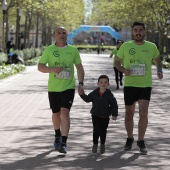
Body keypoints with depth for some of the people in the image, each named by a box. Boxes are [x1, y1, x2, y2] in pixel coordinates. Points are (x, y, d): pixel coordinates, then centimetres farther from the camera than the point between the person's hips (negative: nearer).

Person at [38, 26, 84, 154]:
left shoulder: (73, 50, 3)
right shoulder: (49, 50, 0)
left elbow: (79, 67, 11)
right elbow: (40, 67, -2)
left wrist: (81, 83, 0)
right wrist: (52, 69, -21)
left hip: (69, 87, -1)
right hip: (53, 88, 1)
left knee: (65, 112, -16)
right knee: (56, 114, 13)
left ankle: (63, 143, -19)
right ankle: (57, 135, 42)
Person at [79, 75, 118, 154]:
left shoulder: (109, 95, -10)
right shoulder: (94, 93, -3)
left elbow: (114, 105, -3)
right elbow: (88, 99, 11)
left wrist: (114, 114, -10)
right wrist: (82, 95, -4)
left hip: (105, 117, 0)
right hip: (96, 115, 0)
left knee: (103, 131, 10)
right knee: (97, 130, -11)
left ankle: (102, 144, 32)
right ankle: (95, 144, 8)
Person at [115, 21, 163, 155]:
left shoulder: (151, 47, 1)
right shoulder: (125, 46, -1)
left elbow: (157, 60, 18)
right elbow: (117, 62, 8)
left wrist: (159, 71, -1)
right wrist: (123, 70, -12)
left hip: (145, 85, -1)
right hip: (129, 84, 1)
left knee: (143, 113, -12)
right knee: (129, 113, 10)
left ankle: (141, 141, -2)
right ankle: (130, 139, 28)